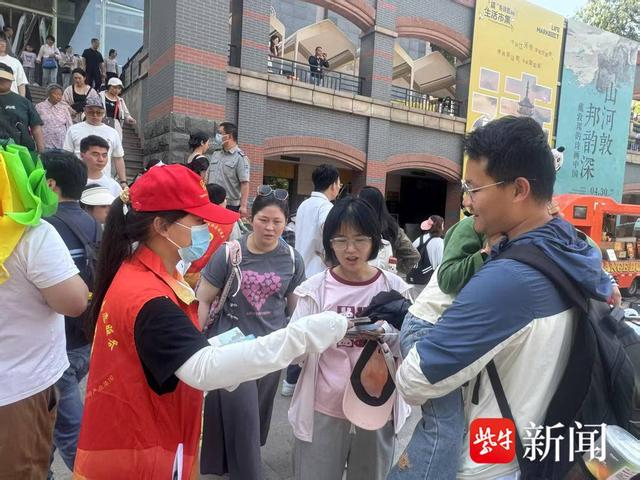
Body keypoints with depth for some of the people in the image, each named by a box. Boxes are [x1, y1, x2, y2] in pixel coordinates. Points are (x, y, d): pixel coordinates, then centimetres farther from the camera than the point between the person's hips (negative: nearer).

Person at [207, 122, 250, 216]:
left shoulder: (240, 157, -8)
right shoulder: (215, 155, 14)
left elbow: (245, 184, -15)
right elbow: (208, 178, 19)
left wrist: (243, 206, -22)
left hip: (231, 206, -6)